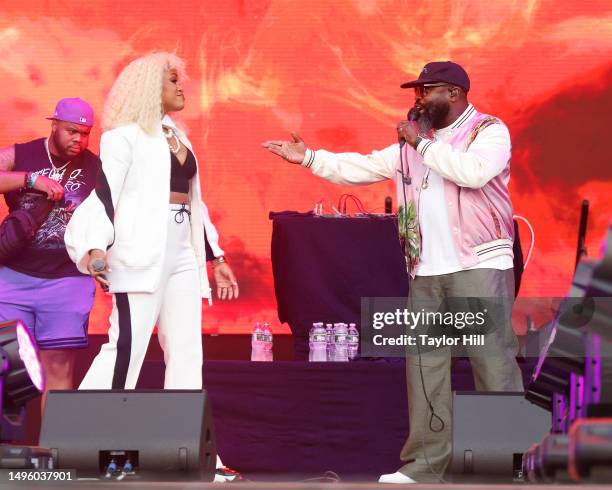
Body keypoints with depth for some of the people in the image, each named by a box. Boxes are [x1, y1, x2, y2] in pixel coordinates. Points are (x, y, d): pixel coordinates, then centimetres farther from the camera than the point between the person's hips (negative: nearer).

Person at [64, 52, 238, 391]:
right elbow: (105, 192, -13)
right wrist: (96, 247, -28)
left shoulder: (178, 137, 21)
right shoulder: (124, 135, -2)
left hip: (183, 253, 8)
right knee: (126, 346, -14)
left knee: (187, 350, 2)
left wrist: (215, 257, 23)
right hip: (142, 253, -8)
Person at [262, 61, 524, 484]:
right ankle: (426, 462, 9)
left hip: (480, 266, -7)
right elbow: (361, 168, 20)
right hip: (427, 272, 7)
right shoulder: (411, 145, 18)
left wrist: (423, 142, -12)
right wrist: (309, 158, 12)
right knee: (424, 363, 5)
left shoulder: (490, 130, -2)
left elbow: (473, 171, -21)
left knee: (494, 360, -8)